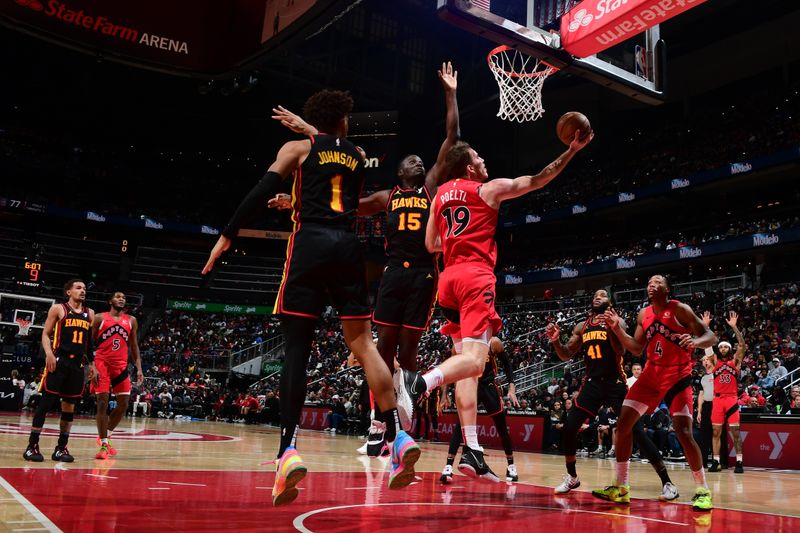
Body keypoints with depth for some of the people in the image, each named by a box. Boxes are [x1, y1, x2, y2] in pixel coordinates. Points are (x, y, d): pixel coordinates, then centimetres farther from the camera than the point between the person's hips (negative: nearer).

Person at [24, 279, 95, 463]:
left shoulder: (89, 314, 15)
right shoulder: (58, 309, 2)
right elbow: (46, 334, -1)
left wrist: (92, 363, 14)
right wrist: (49, 353, -17)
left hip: (78, 364, 5)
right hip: (58, 360, -5)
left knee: (69, 405, 6)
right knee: (46, 401, -6)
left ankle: (61, 448, 13)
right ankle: (32, 446, 0)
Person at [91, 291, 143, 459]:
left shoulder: (131, 321, 12)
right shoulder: (100, 318, 2)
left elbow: (134, 346, 14)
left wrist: (139, 368, 5)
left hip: (121, 365, 4)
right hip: (102, 364, -4)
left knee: (124, 404, 1)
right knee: (102, 403, -6)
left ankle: (106, 436, 22)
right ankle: (103, 444, 1)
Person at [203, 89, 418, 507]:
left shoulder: (297, 148, 12)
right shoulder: (358, 156, 22)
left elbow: (262, 190, -3)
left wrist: (227, 235, -4)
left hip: (310, 243, -3)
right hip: (347, 246, 3)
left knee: (297, 348, -3)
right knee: (363, 344, 7)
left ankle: (289, 450, -13)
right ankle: (398, 435, -3)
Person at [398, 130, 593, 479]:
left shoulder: (440, 195, 19)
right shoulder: (490, 189, 5)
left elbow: (431, 245, 22)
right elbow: (538, 180, 11)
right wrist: (572, 150, 19)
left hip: (449, 277, 7)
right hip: (476, 276, -7)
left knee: (466, 361, 6)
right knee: (473, 360, -17)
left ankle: (471, 450, 1)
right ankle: (419, 382, -47)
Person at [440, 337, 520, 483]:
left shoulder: (494, 343, -15)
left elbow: (507, 364, -2)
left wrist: (511, 388, -10)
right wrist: (444, 394, -4)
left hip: (489, 386, 0)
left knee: (502, 427, 7)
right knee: (460, 424, -16)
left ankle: (511, 466, 24)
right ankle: (448, 466, -16)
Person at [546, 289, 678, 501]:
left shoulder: (617, 322, -3)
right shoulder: (581, 326, 11)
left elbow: (621, 352, -18)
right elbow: (566, 356, 13)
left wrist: (610, 328, -31)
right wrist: (556, 341, -5)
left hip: (616, 383, -5)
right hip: (593, 383, 5)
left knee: (637, 432, -10)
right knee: (568, 429, -2)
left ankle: (667, 482, -1)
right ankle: (572, 477, 18)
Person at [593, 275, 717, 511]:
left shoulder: (680, 309, -10)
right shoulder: (643, 314, 8)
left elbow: (711, 336, -12)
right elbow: (637, 348, 12)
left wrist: (695, 342, -34)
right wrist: (617, 329, -1)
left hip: (678, 376, -6)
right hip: (651, 375, 6)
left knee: (684, 432, -16)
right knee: (623, 424, 0)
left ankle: (702, 490, 3)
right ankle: (621, 487, 9)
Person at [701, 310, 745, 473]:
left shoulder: (736, 361, 7)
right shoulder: (715, 361, 10)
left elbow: (742, 345, -7)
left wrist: (734, 327, -14)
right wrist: (705, 326, -9)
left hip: (732, 399, -2)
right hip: (718, 399, 2)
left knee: (735, 432, -1)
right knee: (716, 432, 3)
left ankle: (739, 462, 3)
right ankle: (716, 461, 7)